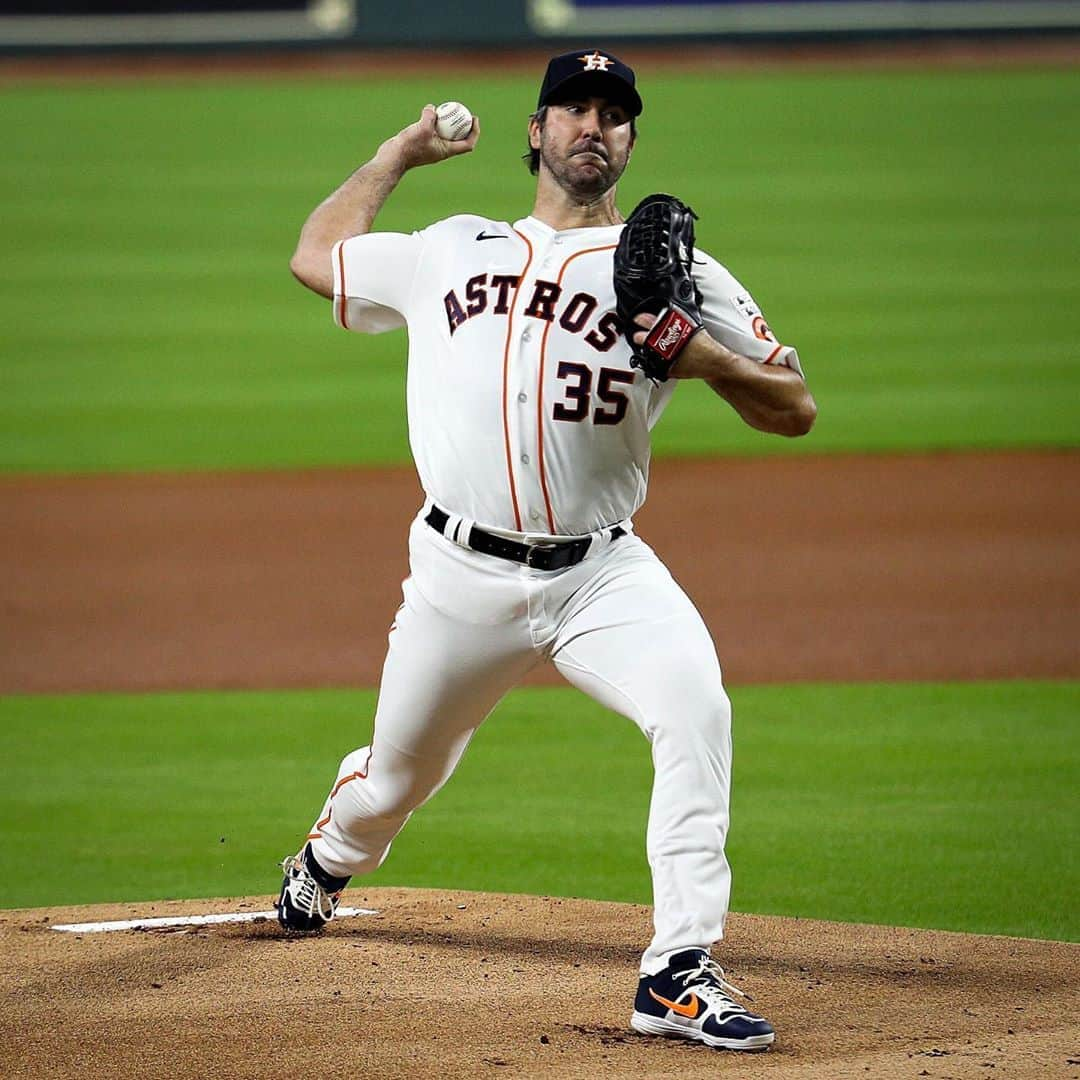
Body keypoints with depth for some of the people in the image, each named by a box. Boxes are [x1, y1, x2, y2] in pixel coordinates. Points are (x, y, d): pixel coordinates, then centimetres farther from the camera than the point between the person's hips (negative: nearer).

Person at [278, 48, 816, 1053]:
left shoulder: (673, 273, 5)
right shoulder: (450, 252, 14)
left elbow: (795, 408, 2)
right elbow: (316, 257, 27)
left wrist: (709, 360, -17)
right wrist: (396, 155, 29)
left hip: (601, 576, -2)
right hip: (461, 576, 2)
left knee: (695, 708, -29)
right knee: (399, 776, 15)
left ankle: (678, 972, -28)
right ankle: (331, 856, 53)